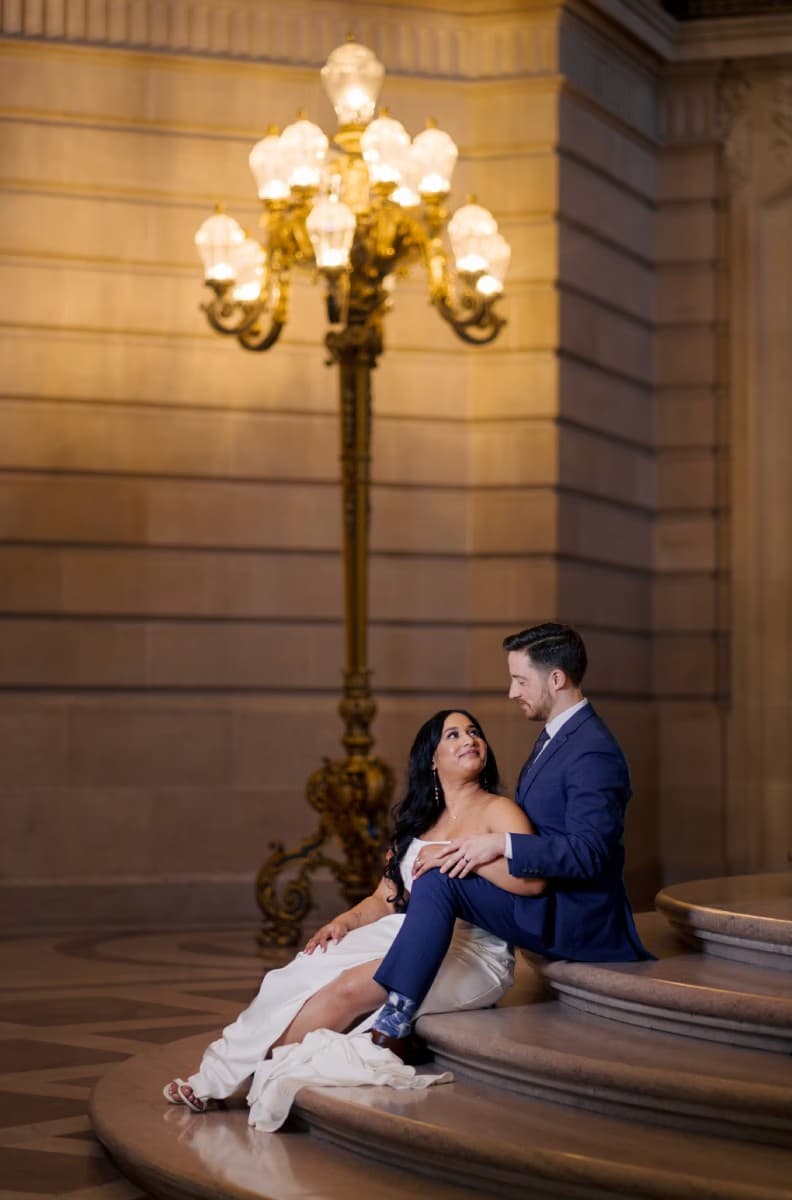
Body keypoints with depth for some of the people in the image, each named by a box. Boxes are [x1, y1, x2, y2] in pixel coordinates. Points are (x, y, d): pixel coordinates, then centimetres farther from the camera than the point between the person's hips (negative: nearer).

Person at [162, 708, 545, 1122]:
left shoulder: (497, 811, -1)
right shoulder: (417, 823, 20)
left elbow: (533, 879, -17)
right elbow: (386, 899, 16)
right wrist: (343, 922, -2)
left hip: (473, 954, -6)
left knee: (351, 987, -28)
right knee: (310, 973, -20)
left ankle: (226, 1074, -17)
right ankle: (216, 1078, -20)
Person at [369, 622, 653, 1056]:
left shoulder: (593, 752, -19)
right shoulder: (555, 735, 14)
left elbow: (588, 853, -26)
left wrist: (501, 844, -27)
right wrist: (475, 846, 4)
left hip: (572, 918, -11)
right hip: (541, 901, 11)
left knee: (439, 881, -23)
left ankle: (392, 1027, -24)